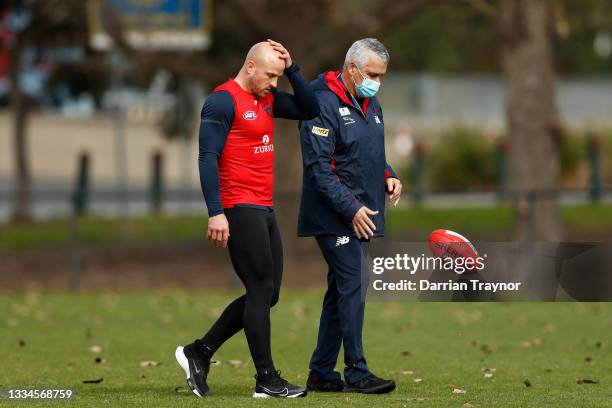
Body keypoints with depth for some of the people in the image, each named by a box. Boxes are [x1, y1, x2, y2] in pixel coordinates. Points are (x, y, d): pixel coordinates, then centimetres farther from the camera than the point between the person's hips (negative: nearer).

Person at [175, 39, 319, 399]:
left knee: (266, 295, 10)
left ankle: (199, 353, 17)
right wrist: (216, 213, -21)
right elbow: (208, 158, -16)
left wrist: (292, 68, 4)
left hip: (264, 209, 9)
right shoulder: (223, 101, -11)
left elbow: (310, 109, 14)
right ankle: (267, 380, -1)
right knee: (262, 291, -7)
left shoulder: (267, 98, 14)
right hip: (239, 209, -9)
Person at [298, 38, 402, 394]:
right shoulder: (324, 105, -15)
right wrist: (351, 208, -22)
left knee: (342, 290, 11)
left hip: (362, 217, 9)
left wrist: (389, 177, 4)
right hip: (335, 217, -9)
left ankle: (321, 373, 17)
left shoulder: (371, 105, 14)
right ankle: (357, 373, -10)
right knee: (353, 288, -12)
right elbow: (318, 167, -19)